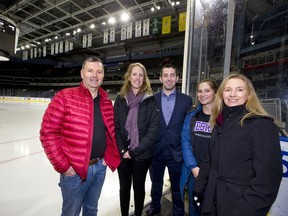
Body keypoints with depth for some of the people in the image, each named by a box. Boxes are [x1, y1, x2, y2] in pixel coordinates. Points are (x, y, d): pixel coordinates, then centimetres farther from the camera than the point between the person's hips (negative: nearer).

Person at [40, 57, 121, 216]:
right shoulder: (65, 97, -14)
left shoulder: (107, 102, 2)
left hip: (100, 166, 5)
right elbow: (48, 133, -14)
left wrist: (110, 156, 4)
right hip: (74, 170, -4)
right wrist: (62, 166, -14)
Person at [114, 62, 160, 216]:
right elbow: (115, 126, 0)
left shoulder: (151, 101, -7)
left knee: (139, 187, 17)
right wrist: (122, 150, -9)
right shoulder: (120, 100, 1)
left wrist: (135, 151, -13)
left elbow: (153, 129, -11)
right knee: (124, 187, 18)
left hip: (142, 154, -2)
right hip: (123, 153, 2)